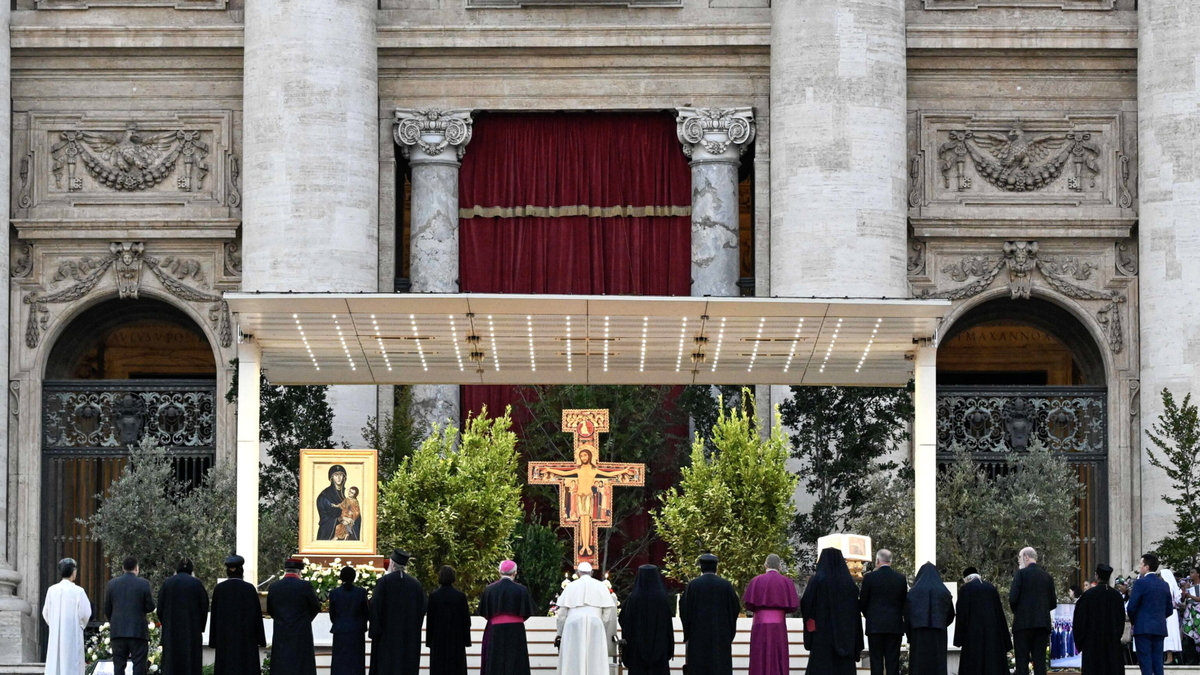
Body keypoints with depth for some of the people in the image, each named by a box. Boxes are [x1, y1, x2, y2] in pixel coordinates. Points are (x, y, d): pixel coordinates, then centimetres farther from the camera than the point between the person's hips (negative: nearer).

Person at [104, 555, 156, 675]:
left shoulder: (112, 584, 3)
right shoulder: (144, 584, -7)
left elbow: (107, 609, 8)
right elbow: (150, 607, -6)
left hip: (117, 631, 3)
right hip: (138, 631, -3)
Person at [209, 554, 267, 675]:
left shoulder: (219, 589, -2)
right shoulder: (249, 588, -7)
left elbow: (215, 616, 1)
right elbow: (257, 615, -4)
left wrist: (214, 642, 8)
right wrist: (260, 639, 4)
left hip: (225, 638, 1)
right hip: (246, 637, -1)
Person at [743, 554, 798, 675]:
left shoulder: (756, 581, -2)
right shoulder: (786, 582, 0)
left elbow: (748, 604, -3)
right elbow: (793, 606, -1)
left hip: (760, 627, 0)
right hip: (779, 627, 0)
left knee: (760, 659, 1)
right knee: (778, 659, 4)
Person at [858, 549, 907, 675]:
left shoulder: (869, 577, -6)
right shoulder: (901, 578, 3)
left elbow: (862, 602, -1)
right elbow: (905, 602, 7)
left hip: (875, 626, -2)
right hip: (895, 626, 2)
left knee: (876, 661, 0)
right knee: (893, 661, 3)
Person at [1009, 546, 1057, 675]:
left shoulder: (1021, 573, -5)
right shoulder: (1047, 576, 10)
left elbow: (1013, 598, -11)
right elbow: (1053, 603, 11)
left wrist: (1014, 611, 9)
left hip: (1023, 622, -5)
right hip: (1043, 624, 5)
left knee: (1022, 661, -4)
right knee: (1040, 660, 5)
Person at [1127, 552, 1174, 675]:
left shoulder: (1140, 583, -9)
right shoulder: (1164, 584, 10)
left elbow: (1131, 607, -12)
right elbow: (1169, 610, 12)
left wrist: (1133, 620, 6)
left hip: (1144, 628, -6)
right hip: (1160, 628, 6)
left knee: (1145, 661, -5)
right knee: (1157, 661, 7)